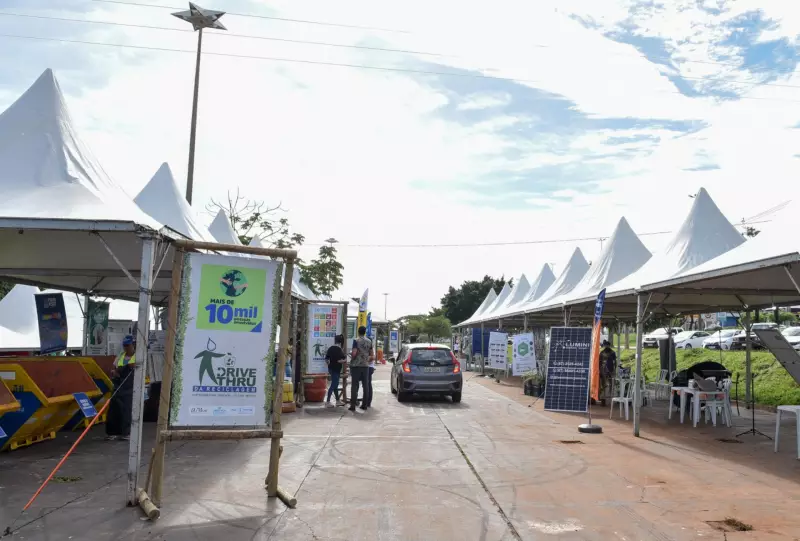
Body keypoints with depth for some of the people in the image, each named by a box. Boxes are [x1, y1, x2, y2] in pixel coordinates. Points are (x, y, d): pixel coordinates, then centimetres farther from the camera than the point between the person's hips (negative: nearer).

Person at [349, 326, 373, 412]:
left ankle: (353, 405, -2)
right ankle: (364, 404, 12)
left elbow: (354, 353, -17)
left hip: (356, 365, -4)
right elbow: (372, 355, 11)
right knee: (365, 385, 9)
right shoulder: (369, 341, 7)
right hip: (365, 365, 4)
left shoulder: (356, 341, -8)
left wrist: (352, 359, 3)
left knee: (354, 385, -1)